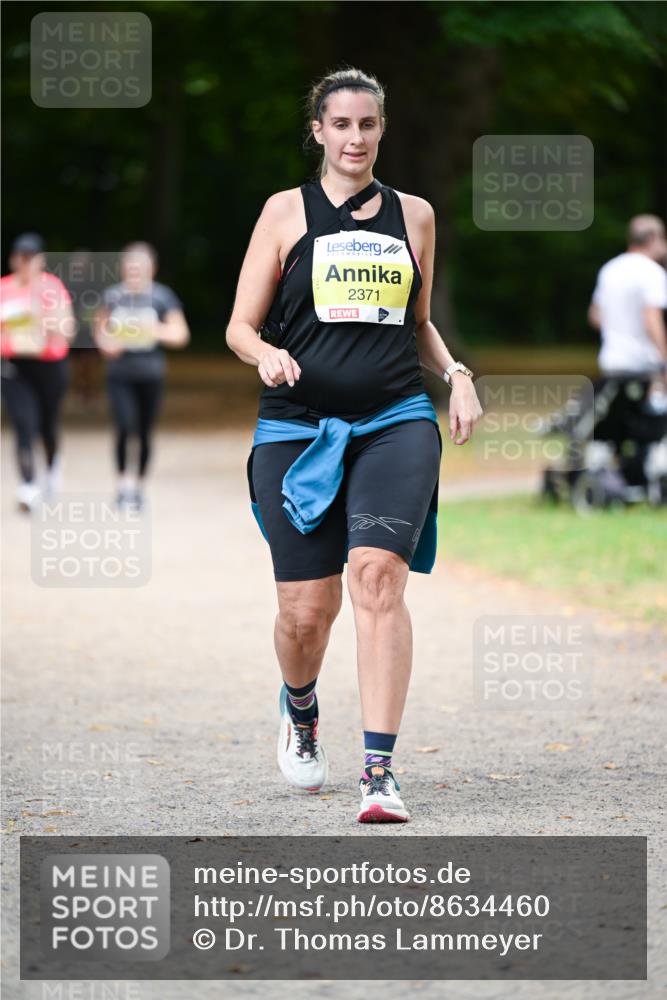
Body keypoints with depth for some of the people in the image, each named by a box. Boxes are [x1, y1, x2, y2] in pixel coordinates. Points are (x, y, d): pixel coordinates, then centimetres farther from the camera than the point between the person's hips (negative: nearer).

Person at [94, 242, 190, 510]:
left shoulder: (162, 296, -2)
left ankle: (140, 485, 22)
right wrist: (105, 344, -6)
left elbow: (180, 334, -3)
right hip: (120, 374, 0)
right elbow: (100, 327, 15)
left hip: (151, 374, 0)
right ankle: (123, 481, -1)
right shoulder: (112, 295, 2)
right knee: (124, 428, -16)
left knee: (145, 434, 6)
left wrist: (156, 330, -21)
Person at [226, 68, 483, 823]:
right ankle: (300, 708, 35)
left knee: (378, 576, -20)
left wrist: (456, 375, 7)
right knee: (308, 608, -1)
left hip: (395, 424, 1)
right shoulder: (287, 212, 6)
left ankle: (380, 771, -22)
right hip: (298, 427, -1)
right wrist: (266, 354, -17)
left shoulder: (413, 215, 14)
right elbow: (240, 326, 5)